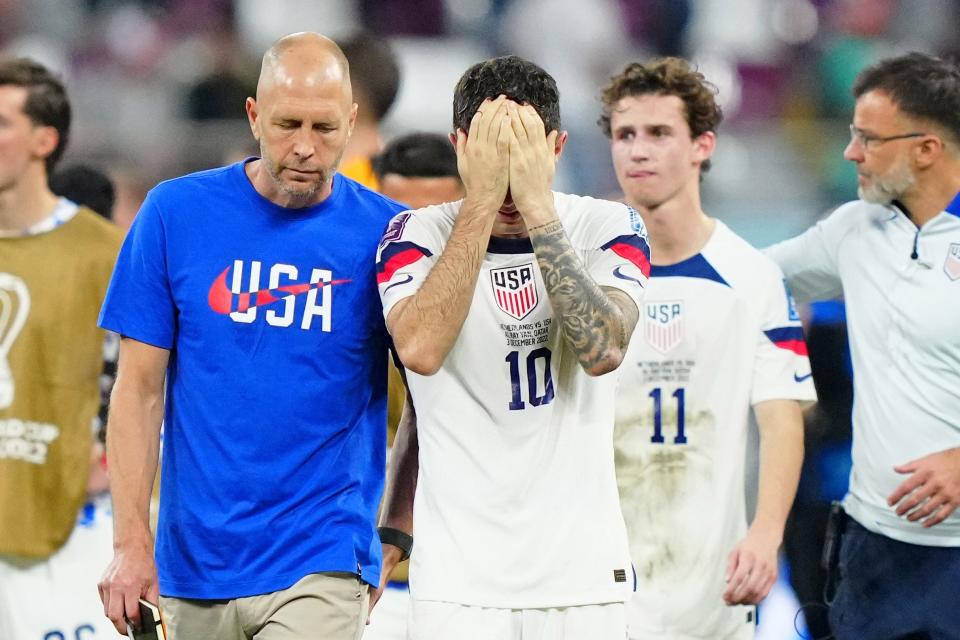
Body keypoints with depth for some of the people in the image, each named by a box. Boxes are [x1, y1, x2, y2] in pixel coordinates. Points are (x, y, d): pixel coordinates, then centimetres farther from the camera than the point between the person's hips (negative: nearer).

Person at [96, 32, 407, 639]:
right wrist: (131, 542, -5)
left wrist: (397, 531, 0)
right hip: (194, 563, 2)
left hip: (319, 567, -2)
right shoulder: (176, 213, 0)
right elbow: (140, 388, 1)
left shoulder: (385, 231, -2)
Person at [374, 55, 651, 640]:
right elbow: (420, 350, -17)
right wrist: (482, 200, -16)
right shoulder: (417, 235, 1)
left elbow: (602, 351, -16)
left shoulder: (607, 228, 2)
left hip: (583, 573, 1)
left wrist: (537, 206, -18)